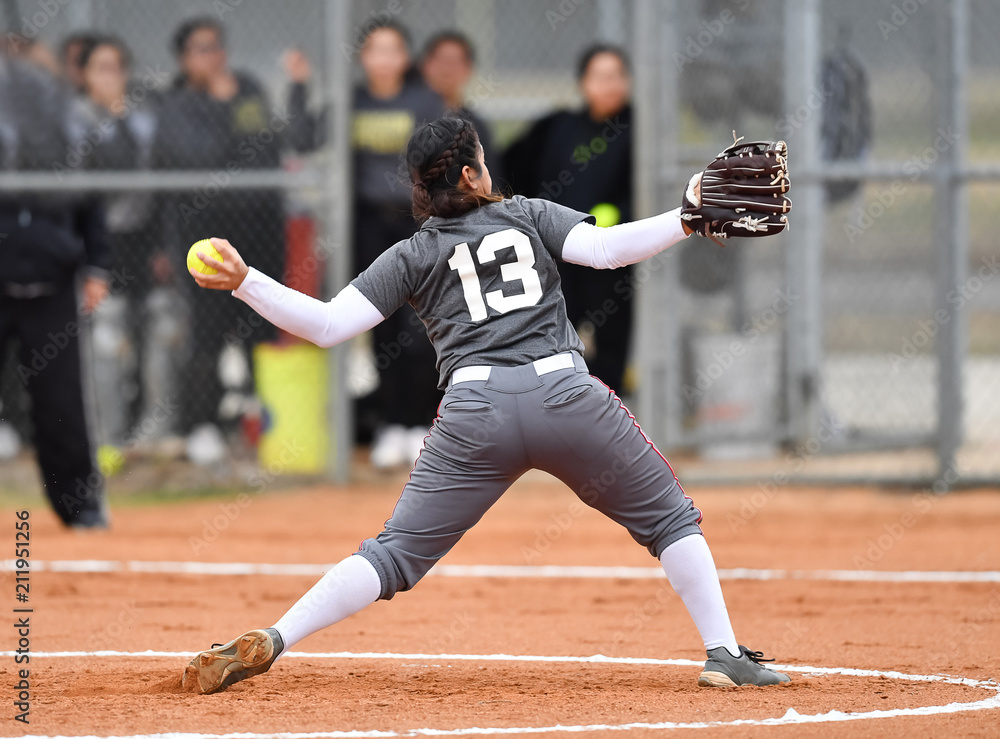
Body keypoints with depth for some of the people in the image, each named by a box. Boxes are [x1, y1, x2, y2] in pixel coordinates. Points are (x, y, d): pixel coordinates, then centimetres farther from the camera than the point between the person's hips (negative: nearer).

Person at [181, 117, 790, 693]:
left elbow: (329, 325, 5)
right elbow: (604, 249, -2)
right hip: (565, 395, -1)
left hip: (476, 411, 1)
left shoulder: (412, 258, 14)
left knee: (398, 551, 4)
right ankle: (725, 655, 6)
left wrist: (243, 282, 6)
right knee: (670, 519, 16)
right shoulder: (530, 216, 15)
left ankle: (267, 644, -10)